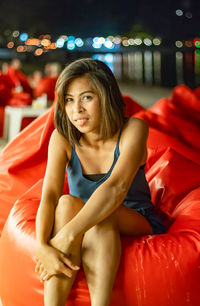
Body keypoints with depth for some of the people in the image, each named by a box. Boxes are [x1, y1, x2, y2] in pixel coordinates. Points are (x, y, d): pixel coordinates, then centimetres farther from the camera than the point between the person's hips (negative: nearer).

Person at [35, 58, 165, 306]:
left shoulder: (133, 129, -18)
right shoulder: (62, 138, -10)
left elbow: (116, 188, -33)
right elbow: (49, 196, -21)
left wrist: (67, 236, -42)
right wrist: (43, 246, -40)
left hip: (135, 224, -2)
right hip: (87, 226, 3)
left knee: (100, 219, -35)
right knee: (67, 203, -31)